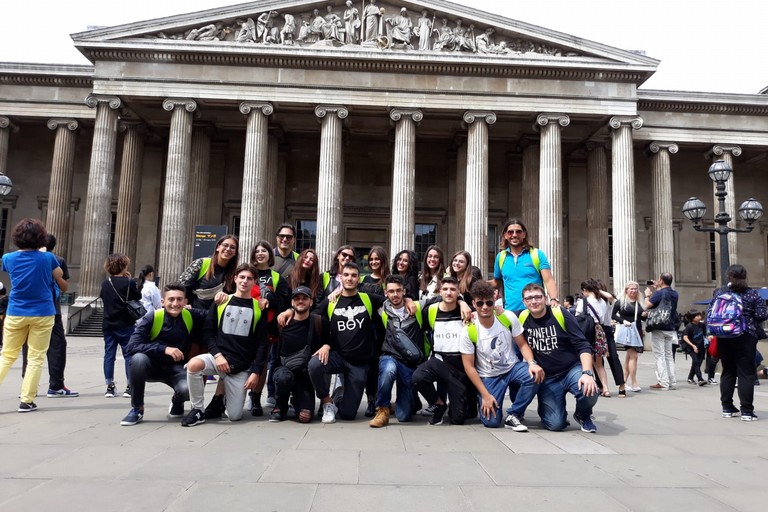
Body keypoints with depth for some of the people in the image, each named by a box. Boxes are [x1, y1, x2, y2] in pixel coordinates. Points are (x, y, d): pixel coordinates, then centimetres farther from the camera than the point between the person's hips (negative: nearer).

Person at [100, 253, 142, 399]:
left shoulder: (105, 283, 2)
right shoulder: (129, 282, -12)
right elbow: (138, 296, 0)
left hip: (108, 325, 4)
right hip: (126, 325, -4)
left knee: (109, 354, 9)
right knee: (129, 354, 3)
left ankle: (109, 387, 12)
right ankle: (130, 386, 3)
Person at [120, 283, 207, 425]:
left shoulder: (191, 316, -9)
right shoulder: (152, 317, -16)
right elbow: (132, 346, -24)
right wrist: (164, 349, -34)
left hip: (175, 369, 0)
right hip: (152, 366, 0)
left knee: (189, 389, -31)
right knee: (138, 358, -35)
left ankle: (177, 401, 10)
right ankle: (137, 409, -13)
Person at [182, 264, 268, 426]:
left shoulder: (259, 308, 3)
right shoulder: (221, 302, 6)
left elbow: (262, 344, 2)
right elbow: (207, 332, 3)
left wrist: (256, 371, -6)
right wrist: (217, 354, -13)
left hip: (242, 367, 0)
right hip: (219, 357, 0)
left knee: (235, 416, -5)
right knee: (193, 364, -34)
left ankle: (226, 396, 31)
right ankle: (198, 410, -11)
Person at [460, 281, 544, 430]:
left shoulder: (508, 317, -11)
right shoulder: (468, 330, -17)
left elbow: (522, 344, -3)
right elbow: (469, 366, -11)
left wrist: (532, 363, -24)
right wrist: (485, 395, -14)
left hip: (513, 367, 2)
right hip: (489, 377, -2)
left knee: (534, 375, -31)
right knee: (491, 421, -17)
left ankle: (513, 416, -9)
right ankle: (481, 400, 20)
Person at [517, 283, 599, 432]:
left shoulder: (561, 314, -10)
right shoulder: (522, 318, -4)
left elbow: (582, 345, -11)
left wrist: (587, 373, -24)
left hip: (572, 370, -1)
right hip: (546, 378, 1)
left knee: (589, 391, -32)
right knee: (555, 424, -15)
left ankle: (583, 415, 3)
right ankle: (544, 407, 21)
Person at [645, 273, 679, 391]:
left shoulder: (659, 293, -16)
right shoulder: (674, 294, 7)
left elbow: (648, 305, -18)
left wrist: (647, 295, -1)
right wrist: (658, 289, 26)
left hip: (659, 328, -7)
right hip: (670, 329, 7)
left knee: (659, 356, -3)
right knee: (669, 355, 13)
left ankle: (663, 383, -4)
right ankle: (672, 382, 14)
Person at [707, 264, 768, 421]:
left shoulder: (718, 293, 2)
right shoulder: (752, 293, -3)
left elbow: (709, 314, 0)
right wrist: (750, 319, 14)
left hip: (724, 337, 3)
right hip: (746, 337, -3)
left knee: (728, 372, 11)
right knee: (746, 373, 0)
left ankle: (727, 408, 16)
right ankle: (746, 411, -1)